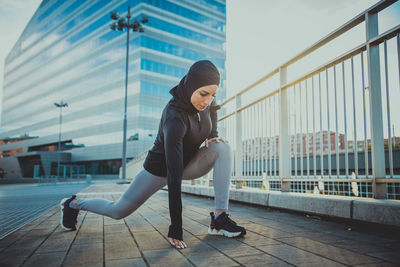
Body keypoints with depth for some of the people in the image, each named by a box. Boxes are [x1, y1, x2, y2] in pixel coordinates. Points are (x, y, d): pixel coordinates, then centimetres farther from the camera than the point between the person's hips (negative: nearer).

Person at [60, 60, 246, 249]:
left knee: (223, 148, -22)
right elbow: (174, 175, -42)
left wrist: (213, 135, -9)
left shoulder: (207, 102, -16)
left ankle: (219, 218, -21)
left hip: (188, 164, 6)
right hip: (160, 169, -6)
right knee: (118, 211, 6)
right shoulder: (174, 118, -39)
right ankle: (74, 204, 37)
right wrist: (176, 230, -40)